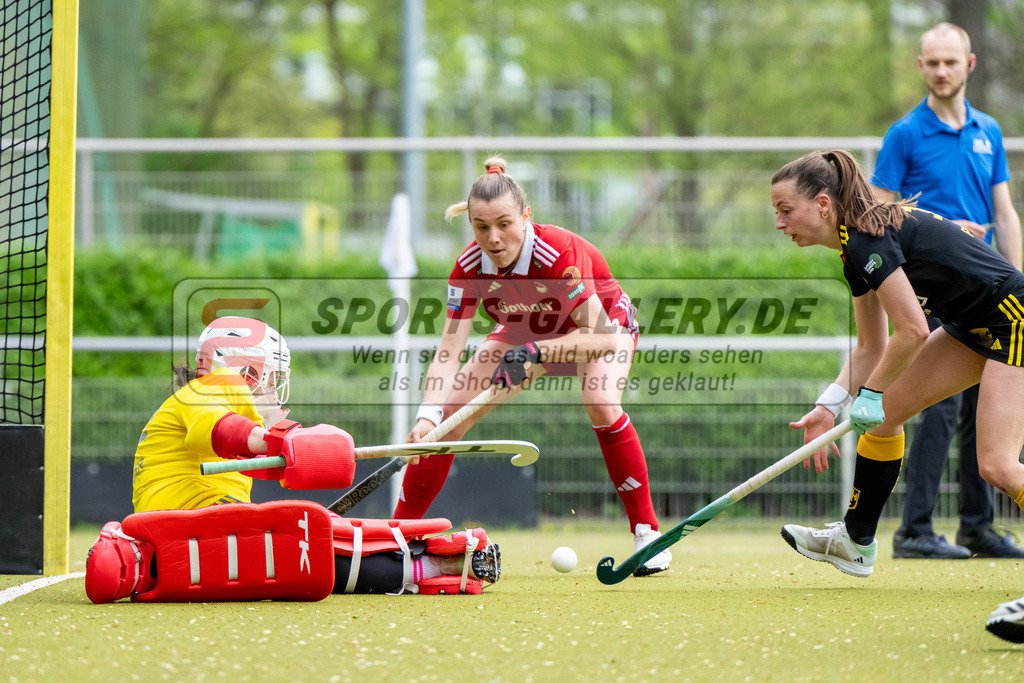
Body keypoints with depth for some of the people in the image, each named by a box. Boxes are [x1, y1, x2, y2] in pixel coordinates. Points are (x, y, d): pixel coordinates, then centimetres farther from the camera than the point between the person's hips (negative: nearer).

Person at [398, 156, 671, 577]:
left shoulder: (560, 253, -39)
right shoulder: (470, 267, -27)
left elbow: (598, 335, -41)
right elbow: (449, 350, -31)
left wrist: (536, 352, -53)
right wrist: (428, 414, -47)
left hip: (604, 324, -4)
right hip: (527, 332, 4)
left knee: (602, 406, -33)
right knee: (448, 417, -9)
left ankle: (647, 533, -19)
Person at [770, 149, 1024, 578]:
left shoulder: (867, 240, -22)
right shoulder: (857, 244, 8)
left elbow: (913, 331, -25)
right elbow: (872, 348, 15)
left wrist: (871, 394, -12)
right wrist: (829, 405, 4)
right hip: (976, 329, 10)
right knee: (885, 408, 11)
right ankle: (856, 541, 24)